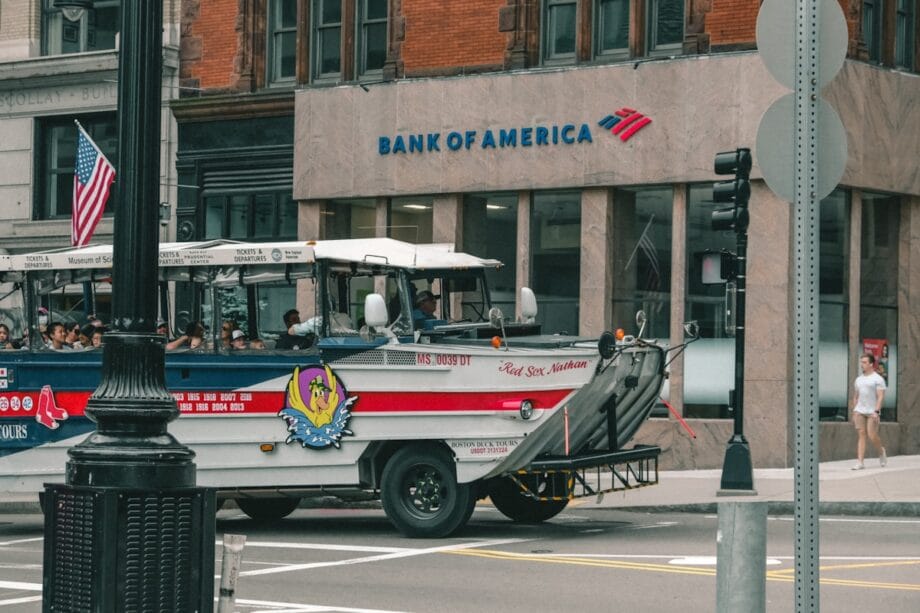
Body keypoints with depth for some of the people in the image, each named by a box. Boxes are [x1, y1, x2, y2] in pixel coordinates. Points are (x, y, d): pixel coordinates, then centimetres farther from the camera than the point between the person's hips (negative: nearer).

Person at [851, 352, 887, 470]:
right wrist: (854, 413, 16)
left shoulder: (878, 379, -3)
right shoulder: (858, 379, 16)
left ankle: (881, 452, 24)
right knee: (861, 435, -3)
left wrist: (876, 411, -22)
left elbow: (880, 396, -11)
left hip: (872, 412, -5)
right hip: (859, 411, 5)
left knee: (872, 436, -7)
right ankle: (860, 462, -8)